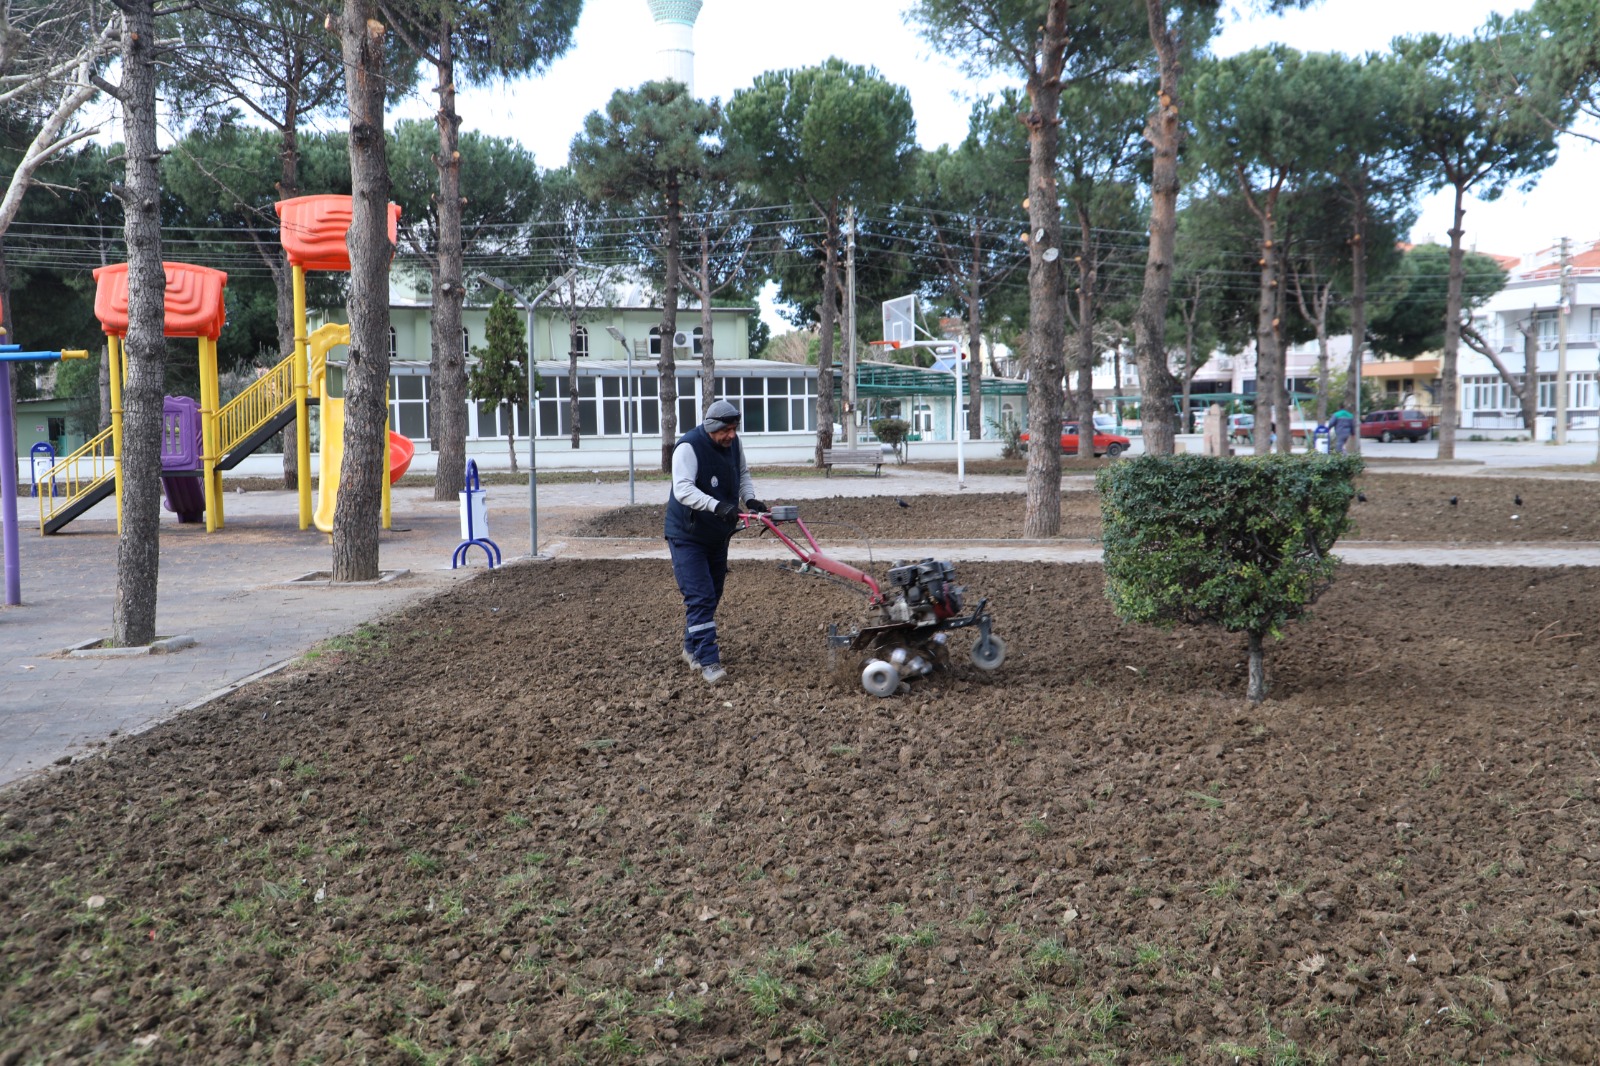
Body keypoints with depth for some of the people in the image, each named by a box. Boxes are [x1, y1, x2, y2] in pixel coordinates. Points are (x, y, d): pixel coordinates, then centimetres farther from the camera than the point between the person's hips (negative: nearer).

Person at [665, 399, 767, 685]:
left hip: (718, 534, 8)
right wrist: (717, 505, -47)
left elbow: (742, 474, 14)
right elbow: (682, 489, -34)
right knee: (700, 598, -13)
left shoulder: (733, 444, -2)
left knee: (712, 596, 16)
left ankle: (693, 648, 33)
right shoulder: (688, 447, -24)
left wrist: (750, 499, -6)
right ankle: (708, 661, -12)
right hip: (687, 535, -8)